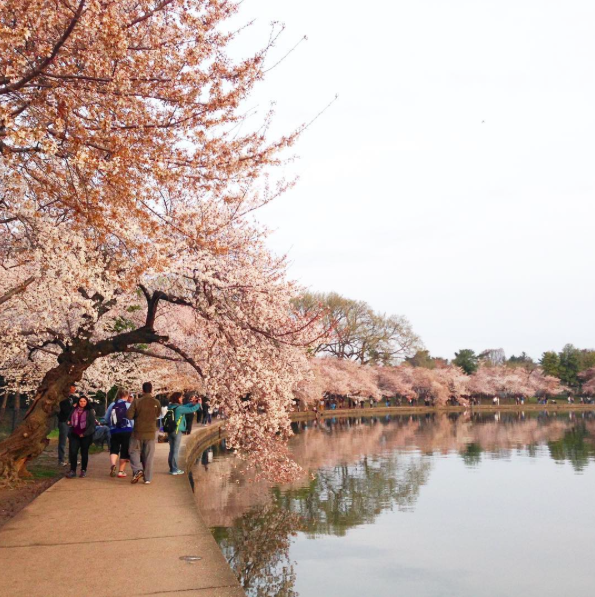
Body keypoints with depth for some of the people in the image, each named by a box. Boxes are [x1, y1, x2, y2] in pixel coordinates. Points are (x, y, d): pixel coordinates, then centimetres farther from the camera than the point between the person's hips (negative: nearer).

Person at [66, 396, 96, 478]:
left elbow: (92, 424, -8)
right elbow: (69, 420, 23)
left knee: (84, 453, 6)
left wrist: (84, 434, -13)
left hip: (85, 435, -3)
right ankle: (72, 470, -1)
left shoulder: (90, 411, -3)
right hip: (74, 435, 3)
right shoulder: (74, 410, 9)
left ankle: (83, 470, 17)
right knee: (72, 452, -7)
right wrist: (69, 423, 1)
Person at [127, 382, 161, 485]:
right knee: (148, 456, 8)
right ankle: (147, 478, 10)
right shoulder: (156, 402, -7)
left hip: (138, 432, -1)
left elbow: (129, 416, -12)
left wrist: (137, 416, 6)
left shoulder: (136, 402, -11)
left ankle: (138, 470, -7)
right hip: (151, 433, 1)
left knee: (134, 451, 14)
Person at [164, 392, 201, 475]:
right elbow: (192, 409, -13)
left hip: (170, 430, 8)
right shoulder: (179, 408, -15)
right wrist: (198, 403, 3)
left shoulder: (171, 406, 8)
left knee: (172, 450, 13)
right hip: (177, 431, -8)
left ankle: (172, 468, 19)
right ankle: (175, 469, 3)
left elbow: (184, 407, 19)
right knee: (176, 451, -2)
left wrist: (192, 403, 21)